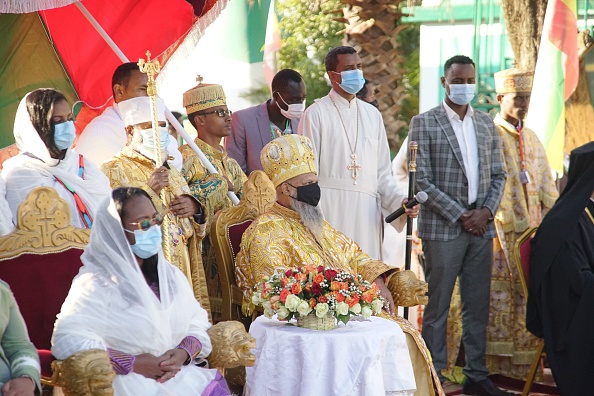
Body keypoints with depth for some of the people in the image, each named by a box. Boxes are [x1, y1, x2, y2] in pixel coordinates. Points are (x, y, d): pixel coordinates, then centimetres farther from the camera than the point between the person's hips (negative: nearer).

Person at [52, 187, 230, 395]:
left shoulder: (169, 275, 15)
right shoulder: (96, 284, -6)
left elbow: (198, 324, 13)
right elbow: (66, 341, -17)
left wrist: (184, 353, -9)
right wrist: (133, 364, -18)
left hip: (181, 375, 6)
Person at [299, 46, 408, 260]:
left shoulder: (372, 114, 16)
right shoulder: (316, 113, 2)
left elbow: (382, 174, 17)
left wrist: (401, 201, 1)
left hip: (367, 210, 5)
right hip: (331, 208, -4)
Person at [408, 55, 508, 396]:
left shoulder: (487, 124, 12)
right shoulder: (424, 123, -3)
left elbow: (498, 175, 13)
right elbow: (421, 180, -9)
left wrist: (486, 211, -4)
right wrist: (459, 216, -12)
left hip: (482, 227, 5)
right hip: (442, 228, -5)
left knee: (478, 306, 9)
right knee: (437, 307, 0)